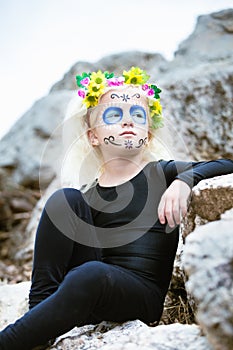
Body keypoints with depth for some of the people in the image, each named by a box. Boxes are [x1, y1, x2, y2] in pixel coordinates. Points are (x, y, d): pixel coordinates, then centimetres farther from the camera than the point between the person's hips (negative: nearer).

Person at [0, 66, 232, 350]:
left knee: (91, 274, -37)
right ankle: (38, 311, -16)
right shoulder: (83, 196, 14)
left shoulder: (163, 173, 7)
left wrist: (185, 180, -17)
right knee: (63, 198, -12)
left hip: (143, 293, -3)